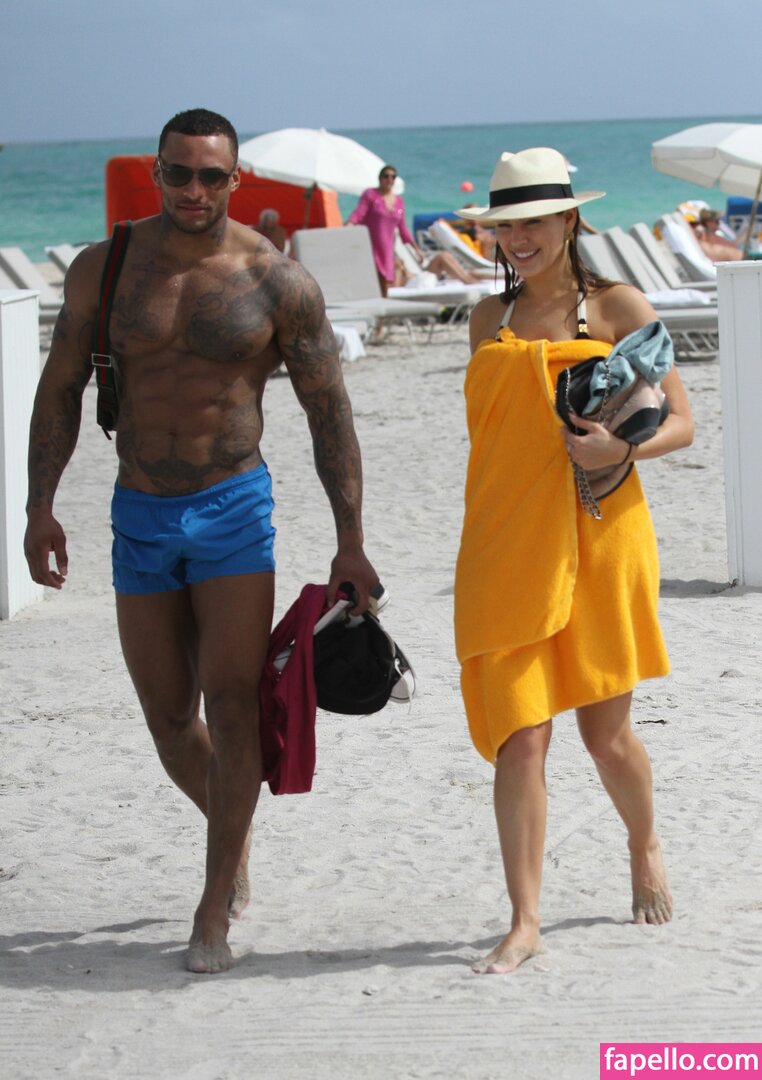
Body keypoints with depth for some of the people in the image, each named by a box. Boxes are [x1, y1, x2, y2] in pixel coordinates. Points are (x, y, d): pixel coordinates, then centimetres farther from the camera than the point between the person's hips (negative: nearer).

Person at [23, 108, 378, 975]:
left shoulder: (277, 282, -7)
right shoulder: (104, 269, -1)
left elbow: (328, 411, -3)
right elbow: (60, 389, 7)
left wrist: (350, 541, -6)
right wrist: (41, 508, 0)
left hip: (233, 508, -3)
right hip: (140, 514, 3)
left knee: (231, 704, -11)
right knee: (168, 719, 8)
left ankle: (215, 909, -4)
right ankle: (233, 834, 36)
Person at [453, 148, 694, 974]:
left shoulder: (617, 307, 1)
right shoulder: (490, 318, 12)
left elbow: (680, 423, -1)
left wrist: (620, 448, -19)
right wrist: (495, 530, 11)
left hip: (598, 539, -2)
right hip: (506, 547, 2)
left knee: (606, 731, 7)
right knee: (520, 736, -7)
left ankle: (644, 850, 37)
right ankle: (524, 922, -4)